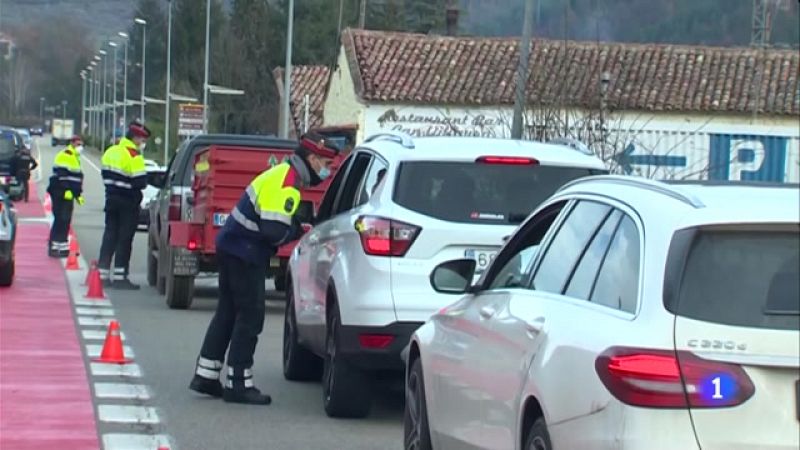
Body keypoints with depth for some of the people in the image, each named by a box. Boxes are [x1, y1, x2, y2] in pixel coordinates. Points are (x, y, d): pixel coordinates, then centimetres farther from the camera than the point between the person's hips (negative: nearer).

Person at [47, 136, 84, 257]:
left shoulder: (75, 158, 23)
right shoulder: (65, 156, -11)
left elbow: (77, 178, 28)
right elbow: (61, 175, -21)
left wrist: (78, 194, 24)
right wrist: (66, 190, -26)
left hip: (68, 194, 10)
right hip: (60, 193, -10)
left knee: (66, 220, 11)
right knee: (60, 219, -13)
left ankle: (62, 246, 16)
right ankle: (53, 247, -13)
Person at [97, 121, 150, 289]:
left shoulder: (110, 152, 9)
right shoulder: (134, 156, -17)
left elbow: (105, 175, 14)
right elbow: (140, 182, -20)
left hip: (112, 200, 7)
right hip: (128, 203, -7)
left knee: (109, 236, 11)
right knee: (124, 239, -3)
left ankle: (103, 274, 12)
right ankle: (120, 277, -3)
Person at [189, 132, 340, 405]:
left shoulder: (283, 174, 12)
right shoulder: (286, 185, -20)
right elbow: (274, 231, -26)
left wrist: (296, 225, 4)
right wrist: (299, 231, -9)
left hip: (233, 247, 10)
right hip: (245, 254, -10)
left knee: (228, 312, 14)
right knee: (250, 317, -5)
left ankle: (206, 377, 19)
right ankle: (238, 384, -1)